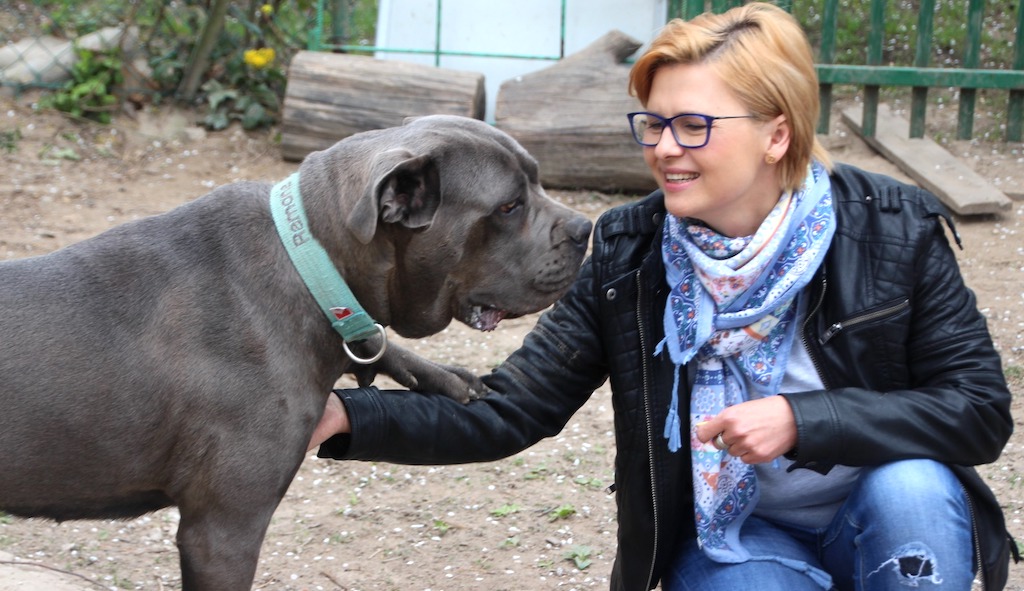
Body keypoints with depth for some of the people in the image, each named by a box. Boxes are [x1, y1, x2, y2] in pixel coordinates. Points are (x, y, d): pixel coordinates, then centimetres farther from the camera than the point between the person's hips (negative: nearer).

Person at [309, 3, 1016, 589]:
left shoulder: (895, 233, -15)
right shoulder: (628, 260, -11)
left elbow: (982, 407, -14)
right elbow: (507, 413, -11)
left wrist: (803, 420, -27)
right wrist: (347, 417, -27)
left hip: (886, 527, 0)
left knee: (909, 485, -33)